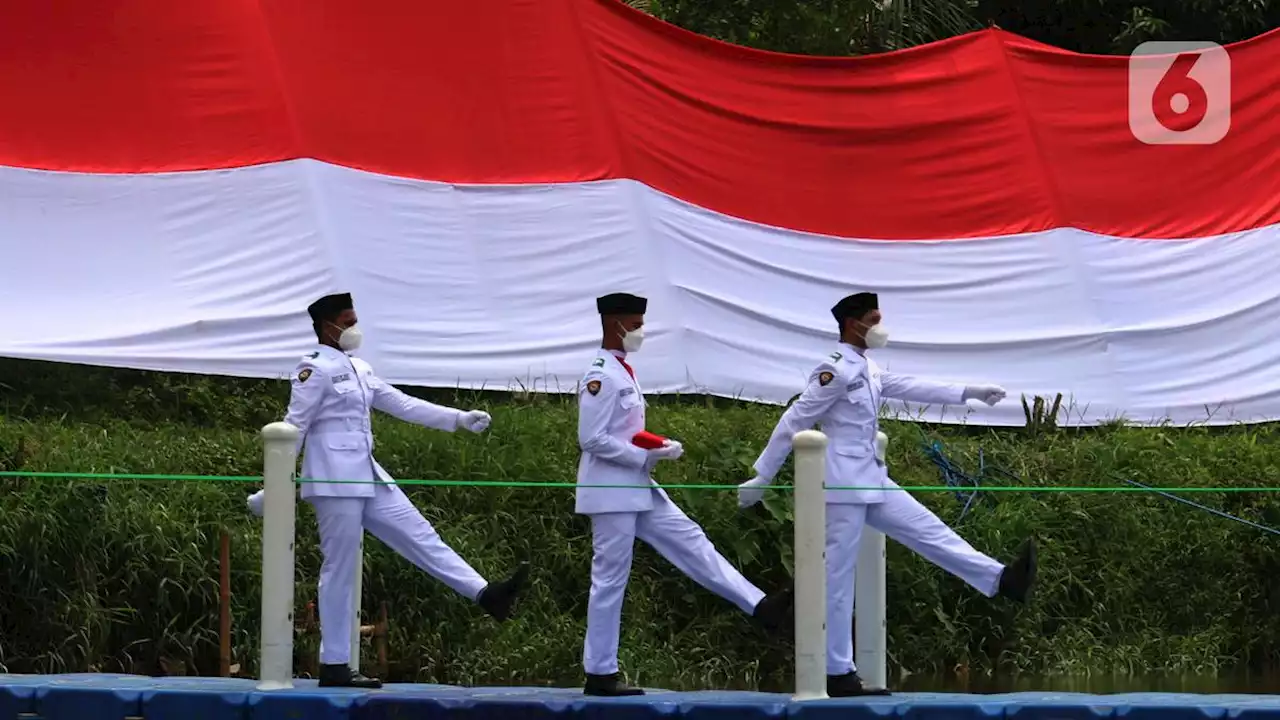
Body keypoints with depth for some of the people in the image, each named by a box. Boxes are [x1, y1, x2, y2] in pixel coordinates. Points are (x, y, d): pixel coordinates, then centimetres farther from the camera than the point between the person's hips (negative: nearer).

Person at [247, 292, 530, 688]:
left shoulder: (358, 369, 15)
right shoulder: (315, 369, -10)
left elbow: (402, 404, 18)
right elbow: (293, 429, -12)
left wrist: (460, 419, 13)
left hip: (366, 477, 8)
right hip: (333, 479, -8)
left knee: (419, 535, 5)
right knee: (340, 569, -4)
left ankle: (487, 595, 5)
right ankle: (334, 667, 1)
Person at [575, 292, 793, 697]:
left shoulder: (622, 372, 13)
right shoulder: (601, 376, -17)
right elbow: (592, 439, -22)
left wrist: (659, 448, 3)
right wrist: (648, 456, -18)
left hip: (636, 489, 10)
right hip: (610, 492, -10)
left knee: (690, 542, 6)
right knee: (610, 580, -4)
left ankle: (759, 607, 4)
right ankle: (600, 675, 3)